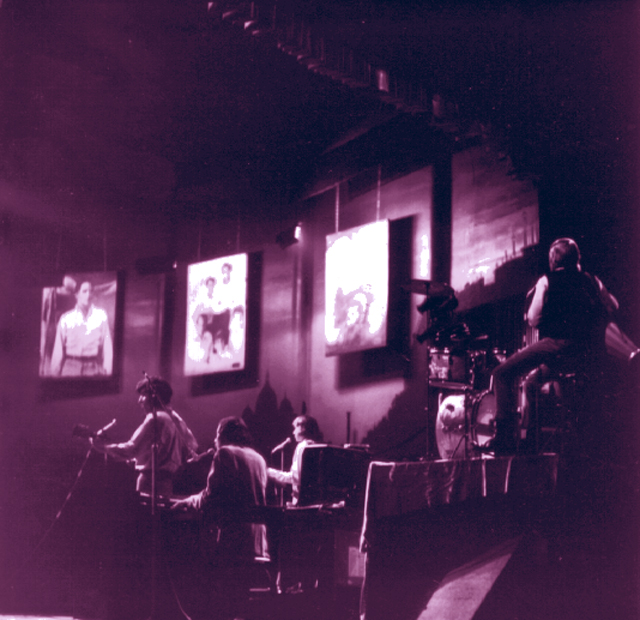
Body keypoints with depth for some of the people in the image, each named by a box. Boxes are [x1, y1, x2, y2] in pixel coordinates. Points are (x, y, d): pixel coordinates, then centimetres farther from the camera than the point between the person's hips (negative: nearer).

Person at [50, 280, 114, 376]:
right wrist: (55, 373, 4)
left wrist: (107, 372, -3)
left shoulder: (101, 316, 2)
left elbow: (107, 347, 1)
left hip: (93, 368, 0)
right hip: (71, 367, 0)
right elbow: (58, 351, 5)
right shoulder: (66, 319, 3)